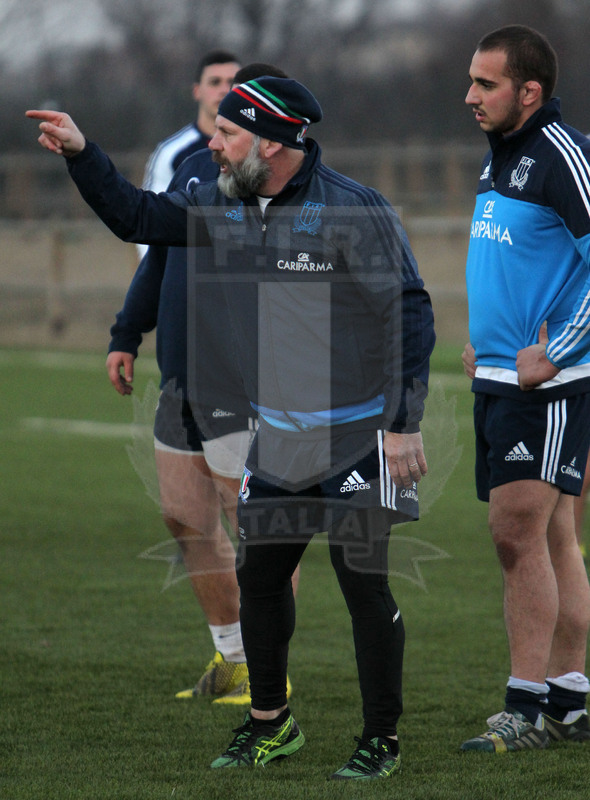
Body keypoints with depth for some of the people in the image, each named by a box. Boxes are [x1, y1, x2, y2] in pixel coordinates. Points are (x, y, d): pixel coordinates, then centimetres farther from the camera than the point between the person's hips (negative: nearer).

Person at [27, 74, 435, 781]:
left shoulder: (353, 211, -15)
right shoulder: (222, 206, 5)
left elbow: (410, 313, -14)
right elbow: (136, 218, 15)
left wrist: (404, 422, -17)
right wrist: (81, 155, 2)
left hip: (359, 435, -7)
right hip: (279, 434, 7)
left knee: (362, 583, -5)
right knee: (258, 576, 9)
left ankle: (381, 741, 8)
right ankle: (269, 724, 26)